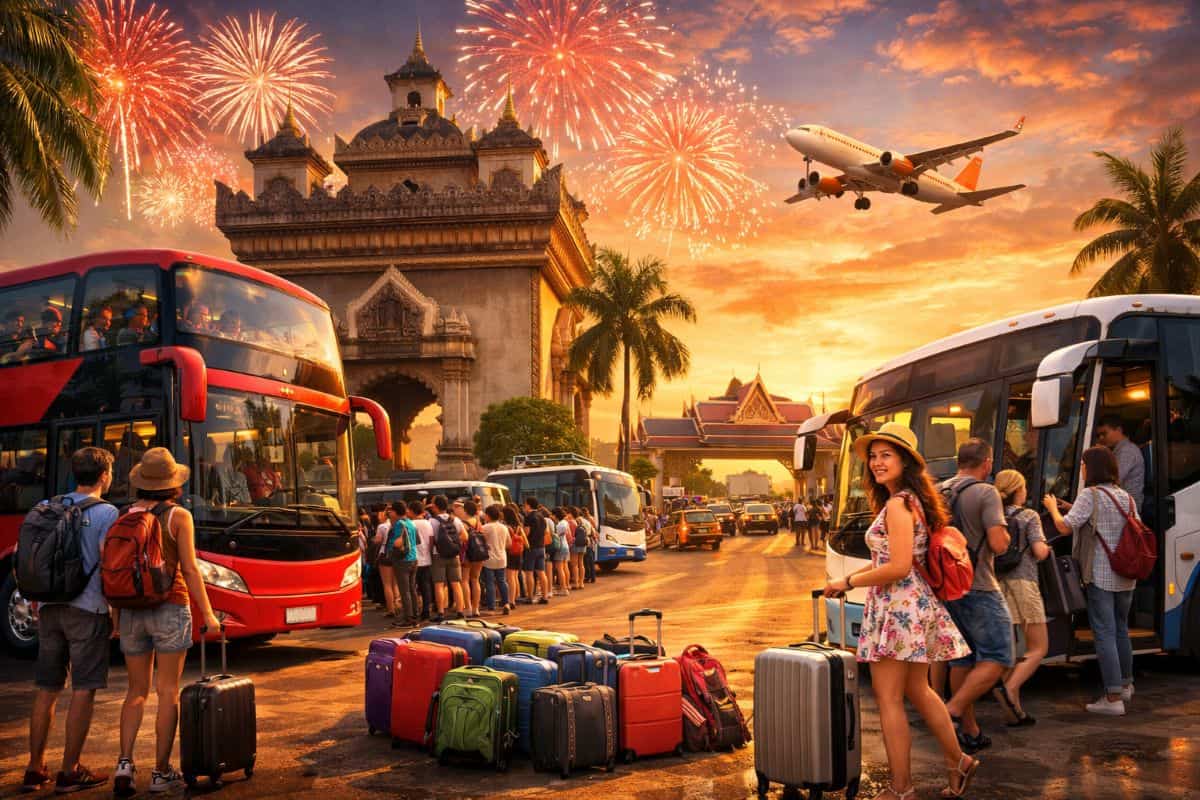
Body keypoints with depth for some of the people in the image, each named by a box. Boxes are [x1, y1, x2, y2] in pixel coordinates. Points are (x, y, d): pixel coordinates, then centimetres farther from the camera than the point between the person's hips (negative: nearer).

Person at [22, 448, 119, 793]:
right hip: (88, 609, -6)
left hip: (50, 608, 6)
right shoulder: (106, 513, -7)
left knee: (46, 689, 13)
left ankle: (35, 768, 18)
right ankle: (70, 771, 4)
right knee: (83, 690, 1)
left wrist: (36, 601, 20)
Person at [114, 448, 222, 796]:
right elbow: (190, 568, -8)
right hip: (170, 608, -4)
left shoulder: (126, 516, 5)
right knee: (168, 691, 5)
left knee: (137, 690, 15)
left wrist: (115, 613, 14)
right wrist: (207, 613, -2)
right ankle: (161, 771, 9)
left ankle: (125, 762, 1)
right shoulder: (179, 516, -5)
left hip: (131, 609, 4)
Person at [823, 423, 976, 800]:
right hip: (917, 603, 10)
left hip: (898, 607, -10)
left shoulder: (897, 504, -17)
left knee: (888, 699, -1)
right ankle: (958, 761, 33)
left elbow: (898, 567, -22)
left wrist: (848, 582, -12)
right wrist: (850, 577, 14)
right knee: (918, 691, 22)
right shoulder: (913, 500, 13)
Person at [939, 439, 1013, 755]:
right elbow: (998, 544, -19)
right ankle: (953, 711, -13)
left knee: (961, 659, 14)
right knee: (997, 658, 0)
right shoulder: (986, 493, -12)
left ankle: (970, 731, 20)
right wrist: (1004, 532, 2)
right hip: (978, 589, -7)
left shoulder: (937, 493, 9)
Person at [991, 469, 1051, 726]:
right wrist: (1047, 548, 10)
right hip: (1022, 583, -5)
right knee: (1039, 648, 5)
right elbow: (1039, 552, -12)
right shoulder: (1028, 516, -4)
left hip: (996, 584, 5)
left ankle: (1015, 710, 9)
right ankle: (1008, 688, -17)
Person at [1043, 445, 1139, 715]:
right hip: (1126, 576, 7)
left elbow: (1065, 527, -18)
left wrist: (1052, 507, 2)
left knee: (1104, 634, -5)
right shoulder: (1126, 497, 11)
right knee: (1121, 630, 21)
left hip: (1100, 575, -7)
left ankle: (1113, 698, -6)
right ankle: (1125, 685, 35)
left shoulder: (1090, 495, -11)